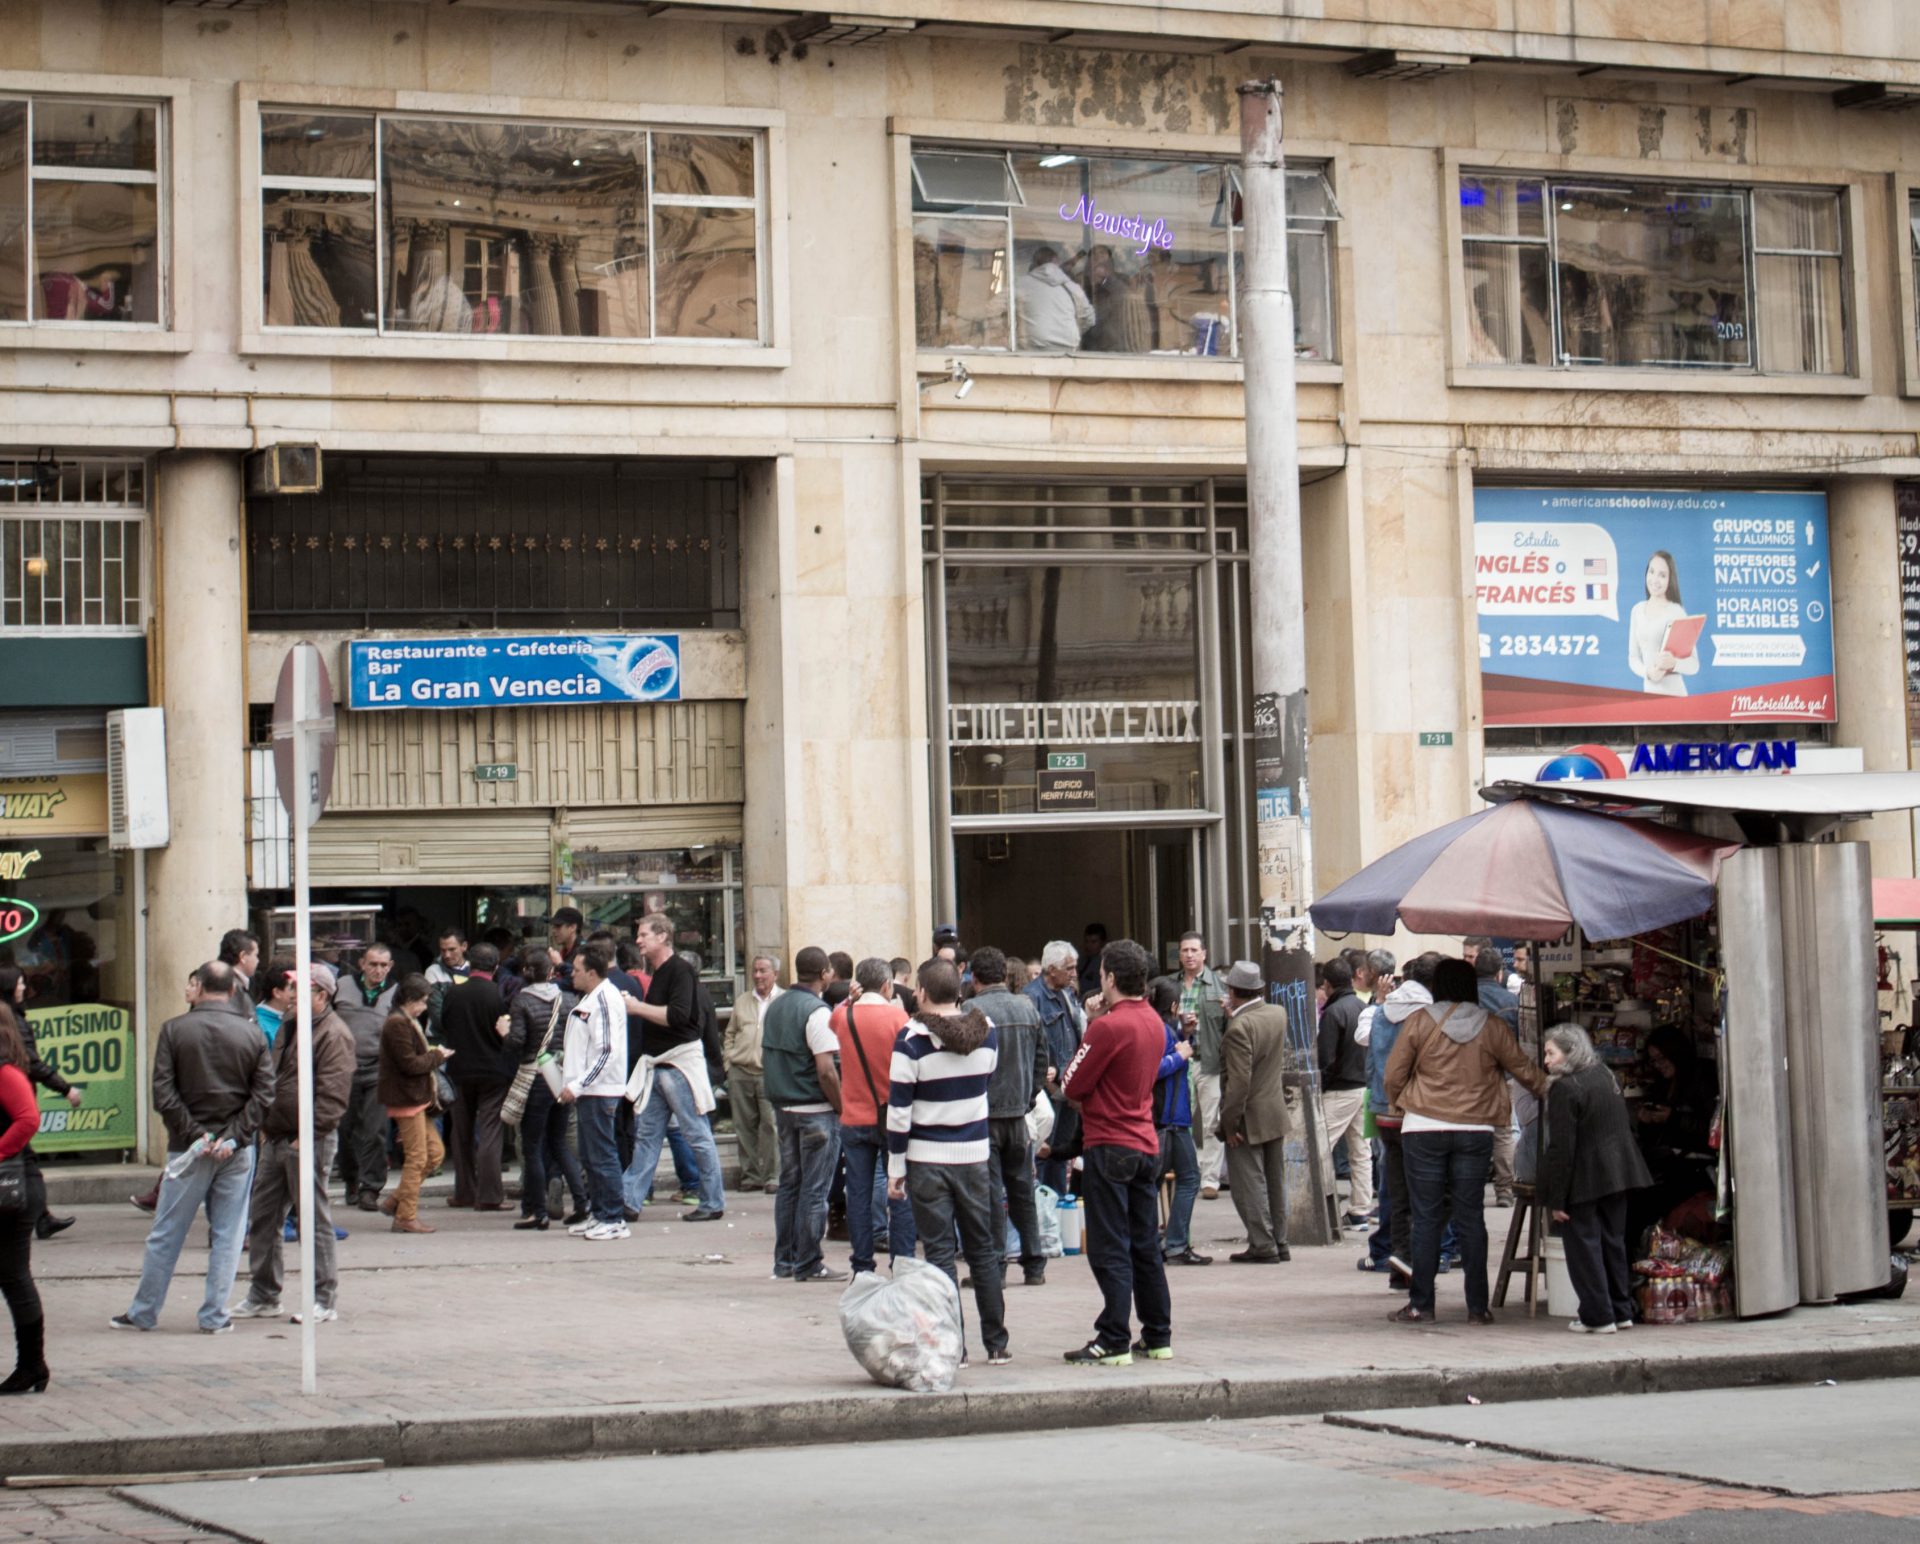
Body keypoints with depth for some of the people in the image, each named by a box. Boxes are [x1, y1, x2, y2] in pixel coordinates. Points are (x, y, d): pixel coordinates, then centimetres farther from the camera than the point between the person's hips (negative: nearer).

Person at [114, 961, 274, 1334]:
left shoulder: (174, 1030, -3)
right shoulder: (251, 1033, 0)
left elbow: (163, 1093, -9)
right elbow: (263, 1094, -5)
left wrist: (192, 1134, -8)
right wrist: (234, 1136, -7)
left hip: (189, 1148, -1)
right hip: (236, 1150, 1)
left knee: (166, 1234, 8)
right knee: (227, 1235, 7)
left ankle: (143, 1312, 15)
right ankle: (215, 1317, 6)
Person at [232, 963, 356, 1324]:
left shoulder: (334, 1034, -12)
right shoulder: (291, 1028, 17)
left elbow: (333, 1094, -19)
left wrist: (307, 1135, -20)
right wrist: (265, 1125, 14)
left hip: (309, 1142, -9)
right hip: (276, 1139, 9)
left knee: (314, 1219, -3)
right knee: (262, 1217, 12)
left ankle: (323, 1301, 4)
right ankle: (263, 1297, 21)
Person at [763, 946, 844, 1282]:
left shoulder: (775, 1008, 8)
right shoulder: (817, 1012, -16)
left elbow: (764, 1055, 15)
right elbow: (826, 1070, -20)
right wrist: (841, 1107, -11)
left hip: (783, 1107, 8)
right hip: (816, 1111, -8)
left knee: (789, 1184, 14)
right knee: (814, 1190, -2)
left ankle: (784, 1261, 18)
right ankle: (808, 1264, 1)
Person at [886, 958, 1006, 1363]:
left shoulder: (913, 1038, -12)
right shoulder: (986, 1031, 0)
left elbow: (899, 1108, -10)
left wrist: (895, 1169, -5)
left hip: (928, 1159, -4)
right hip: (975, 1156, 4)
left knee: (939, 1253, 1)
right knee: (983, 1251, 11)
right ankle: (996, 1344, 14)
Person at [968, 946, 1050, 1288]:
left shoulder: (973, 1010, -12)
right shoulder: (1027, 1009, 6)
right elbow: (1041, 1059, 11)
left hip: (985, 1116, -5)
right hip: (1019, 1113, 5)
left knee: (990, 1194, -1)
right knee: (1022, 1191, 13)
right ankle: (1034, 1265, 15)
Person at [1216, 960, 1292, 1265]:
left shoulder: (1239, 1028, -23)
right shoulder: (1278, 1014, 0)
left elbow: (1239, 1082, -25)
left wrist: (1229, 1122, -18)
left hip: (1249, 1118, -8)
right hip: (1276, 1112, 8)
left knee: (1249, 1184, 0)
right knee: (1274, 1180, 15)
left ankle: (1262, 1246, 0)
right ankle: (1278, 1242, 22)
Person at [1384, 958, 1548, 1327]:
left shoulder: (1419, 1022, -3)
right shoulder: (1493, 1027, 2)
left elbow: (1393, 1076, 0)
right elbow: (1523, 1070, 12)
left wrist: (1399, 1102, 20)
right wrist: (1550, 1093, 31)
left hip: (1423, 1130, -2)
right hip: (1475, 1131, 2)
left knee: (1426, 1217, 3)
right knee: (1471, 1218, 6)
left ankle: (1420, 1305, 3)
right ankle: (1477, 1307, 6)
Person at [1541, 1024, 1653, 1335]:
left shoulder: (1564, 1089, -17)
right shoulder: (1605, 1077, 10)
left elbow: (1561, 1148, -19)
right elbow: (1627, 1126, 18)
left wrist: (1556, 1198, -16)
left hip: (1583, 1182, -8)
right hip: (1617, 1172, 8)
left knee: (1584, 1247, 0)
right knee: (1613, 1242, 16)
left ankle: (1598, 1316, 0)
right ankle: (1622, 1310, 20)